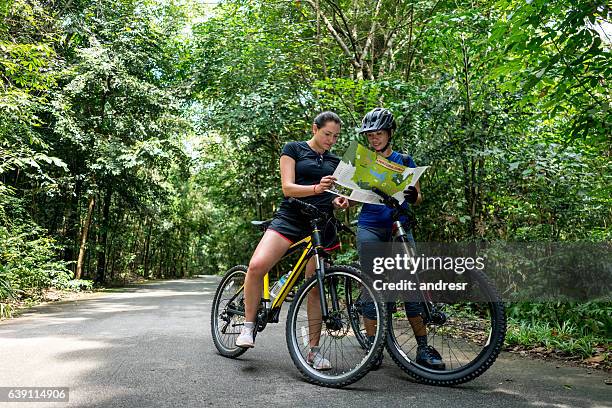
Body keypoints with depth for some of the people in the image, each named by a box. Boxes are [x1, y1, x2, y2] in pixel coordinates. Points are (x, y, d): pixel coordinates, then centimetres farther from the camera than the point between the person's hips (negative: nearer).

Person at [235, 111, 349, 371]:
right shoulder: (293, 149, 5)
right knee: (257, 265, -26)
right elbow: (288, 188, -6)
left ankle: (314, 350, 16)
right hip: (291, 219, -4)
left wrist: (339, 202, -2)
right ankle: (248, 325, -5)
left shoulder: (335, 161, 19)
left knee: (316, 287, 4)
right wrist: (316, 188, -23)